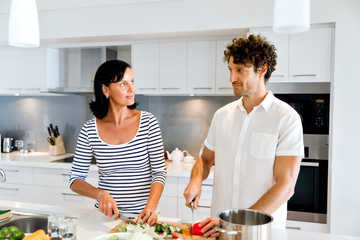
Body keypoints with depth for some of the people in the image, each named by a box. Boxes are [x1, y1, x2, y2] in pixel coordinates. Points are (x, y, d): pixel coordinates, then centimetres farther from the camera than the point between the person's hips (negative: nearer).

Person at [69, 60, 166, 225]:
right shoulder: (89, 130, -3)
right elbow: (75, 179, 1)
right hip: (106, 215, 1)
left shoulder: (148, 122, -5)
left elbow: (159, 172, -4)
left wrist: (151, 206, -20)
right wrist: (100, 194, -17)